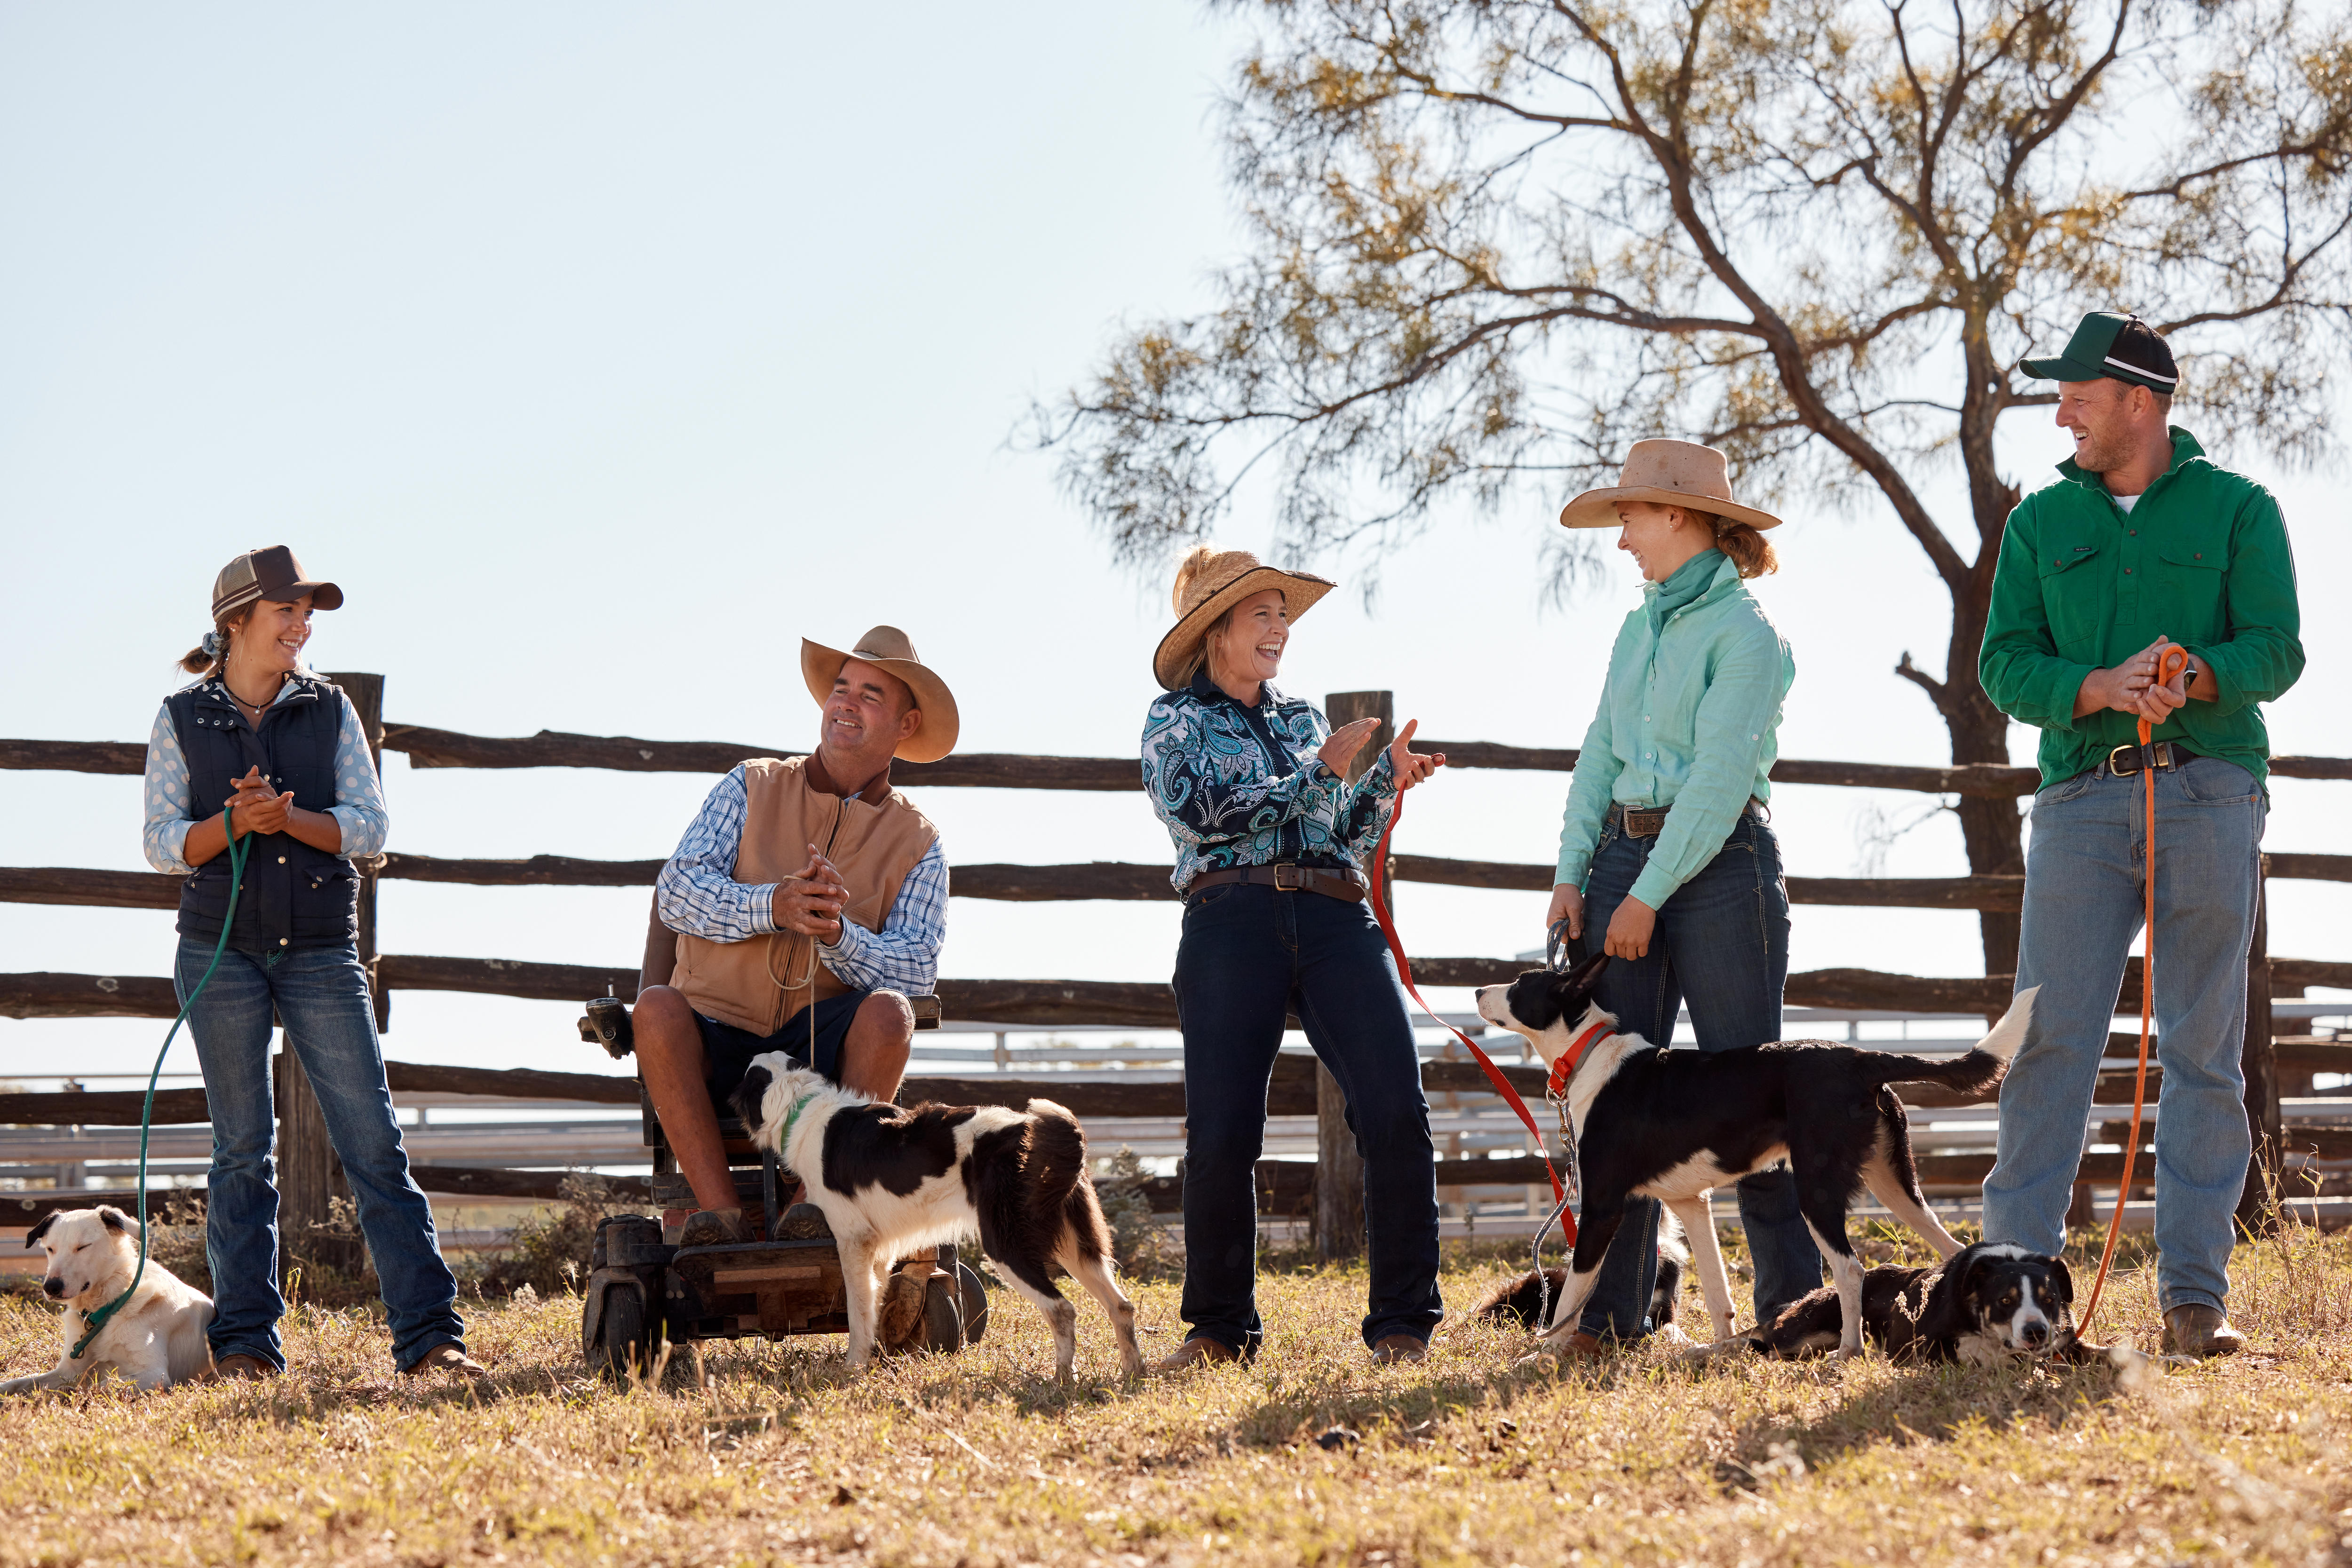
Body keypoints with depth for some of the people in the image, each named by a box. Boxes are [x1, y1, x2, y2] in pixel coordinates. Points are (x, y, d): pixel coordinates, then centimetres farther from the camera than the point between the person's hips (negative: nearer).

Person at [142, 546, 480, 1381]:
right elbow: (162, 843, 1)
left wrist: (288, 817, -15)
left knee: (375, 1142, -6)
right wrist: (234, 822, -17)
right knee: (242, 1146, 3)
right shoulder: (182, 719, 5)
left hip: (321, 952, 1)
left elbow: (370, 826, 1)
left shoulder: (330, 711, 8)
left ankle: (428, 1332, -7)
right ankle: (244, 1338, 10)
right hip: (221, 951, -1)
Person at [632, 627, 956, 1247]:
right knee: (656, 1007, -31)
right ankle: (720, 1211, -34)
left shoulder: (917, 842, 9)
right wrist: (773, 906, -22)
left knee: (888, 1011, -31)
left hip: (821, 1056, 0)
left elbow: (917, 971, -4)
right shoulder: (752, 787, 10)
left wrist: (836, 935, -24)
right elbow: (676, 892, -3)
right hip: (715, 1045, 0)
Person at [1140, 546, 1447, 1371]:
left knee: (1396, 1113, -14)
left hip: (1336, 921, 4)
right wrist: (1320, 771, -2)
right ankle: (1220, 1328, 8)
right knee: (1222, 1137, -10)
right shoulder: (1175, 719, 14)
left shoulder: (1303, 720, 27)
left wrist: (1384, 779, 11)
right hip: (1232, 922, -3)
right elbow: (1204, 806, -6)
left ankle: (1404, 1321, -8)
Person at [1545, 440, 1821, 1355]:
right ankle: (1613, 1309, 3)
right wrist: (1573, 873, 1)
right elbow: (1601, 756, 13)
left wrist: (1650, 895, -16)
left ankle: (1793, 1297, 4)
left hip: (1718, 860, -7)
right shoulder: (1640, 629, 16)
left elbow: (1721, 776, -14)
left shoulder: (1742, 631, -7)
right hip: (1626, 856, 7)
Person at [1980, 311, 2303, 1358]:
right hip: (2083, 796, 1)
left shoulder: (2236, 509, 7)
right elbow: (2005, 665, 4)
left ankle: (2195, 1292, 2)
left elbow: (2277, 651, -2)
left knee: (2203, 1047, 0)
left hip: (2209, 792, -1)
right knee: (2049, 1038, -8)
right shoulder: (2041, 522, 13)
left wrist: (2195, 676, -23)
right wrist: (2104, 688, -15)